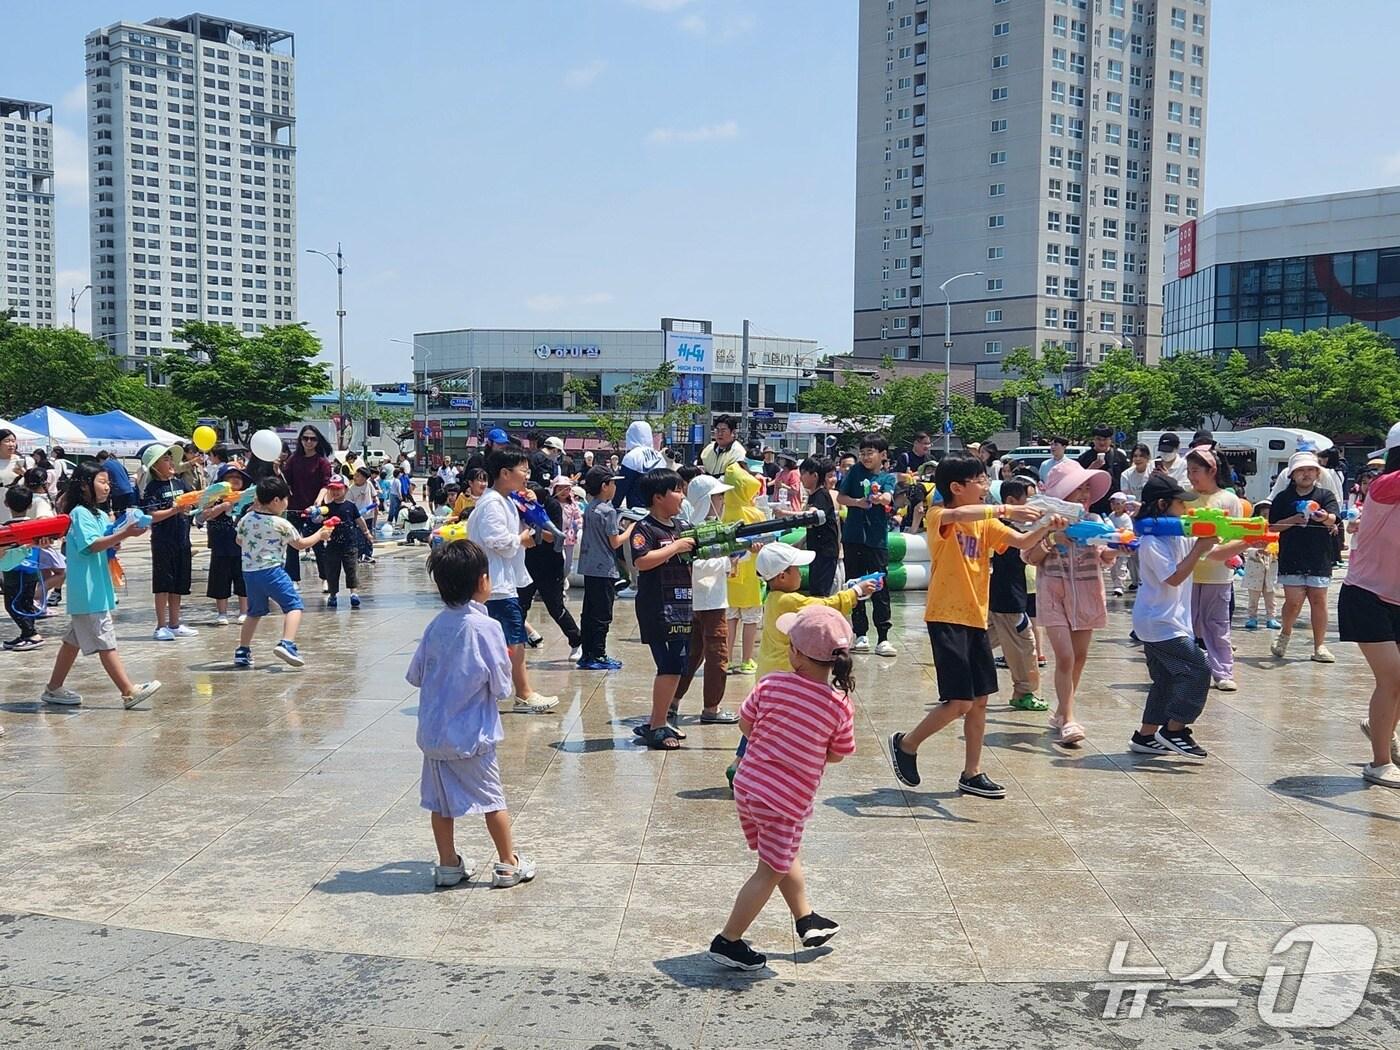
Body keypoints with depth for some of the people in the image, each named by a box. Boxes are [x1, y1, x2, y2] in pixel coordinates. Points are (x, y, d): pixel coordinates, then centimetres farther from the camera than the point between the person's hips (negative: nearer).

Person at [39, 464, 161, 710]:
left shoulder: (100, 515, 15)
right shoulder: (80, 513, -13)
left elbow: (108, 546, 18)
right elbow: (93, 545, -23)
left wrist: (124, 532, -1)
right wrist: (124, 534, -30)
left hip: (96, 589, 10)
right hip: (88, 591, -10)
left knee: (74, 640, 15)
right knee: (105, 642, -8)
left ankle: (54, 689, 23)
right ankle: (129, 692, -10)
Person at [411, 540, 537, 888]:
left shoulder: (437, 625, -1)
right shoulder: (485, 627, -17)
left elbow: (415, 675, 6)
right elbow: (501, 684, -13)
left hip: (433, 731, 5)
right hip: (471, 734, -5)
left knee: (440, 800, 14)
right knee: (492, 799, 8)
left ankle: (448, 865, 23)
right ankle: (508, 865, 17)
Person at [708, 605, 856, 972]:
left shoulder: (771, 685, -10)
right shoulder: (839, 706, -13)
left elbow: (745, 724, 2)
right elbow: (837, 755, -1)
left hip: (747, 786, 4)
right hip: (788, 801, -4)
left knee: (785, 855, 25)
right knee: (771, 871, 10)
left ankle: (807, 920, 42)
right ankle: (728, 942, 14)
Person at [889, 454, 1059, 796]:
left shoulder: (985, 523, 12)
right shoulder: (938, 517, -9)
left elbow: (1022, 542, 0)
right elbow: (957, 515, -33)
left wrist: (1045, 528, -19)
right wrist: (1005, 509, -39)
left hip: (976, 618, 8)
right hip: (946, 618, -8)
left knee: (979, 700, 10)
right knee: (959, 702, -10)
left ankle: (972, 774, 20)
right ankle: (906, 744, 12)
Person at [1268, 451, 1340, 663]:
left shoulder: (1326, 495, 5)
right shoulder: (1283, 498, 7)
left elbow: (1333, 519, -12)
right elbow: (1273, 526, 5)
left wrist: (1325, 518, -35)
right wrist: (1292, 520, -13)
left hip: (1319, 559, 0)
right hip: (1291, 559, 0)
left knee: (1318, 600, 1)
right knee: (1293, 601, -5)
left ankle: (1319, 646, 11)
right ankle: (1285, 633, 24)